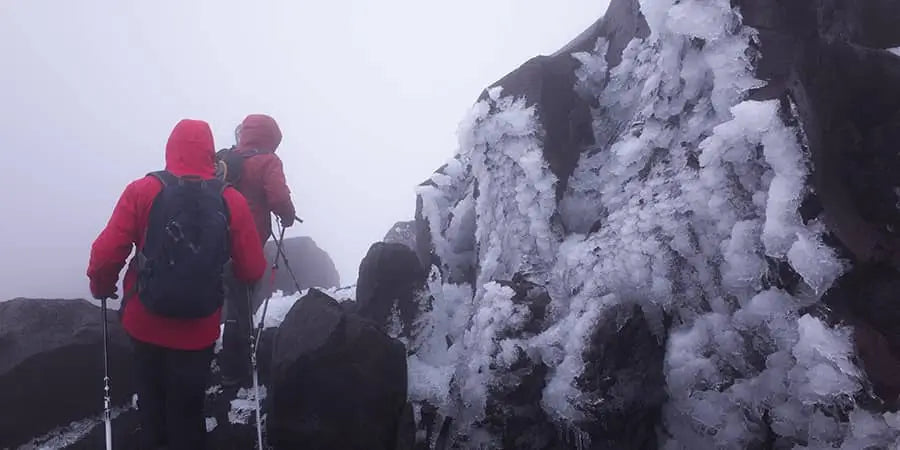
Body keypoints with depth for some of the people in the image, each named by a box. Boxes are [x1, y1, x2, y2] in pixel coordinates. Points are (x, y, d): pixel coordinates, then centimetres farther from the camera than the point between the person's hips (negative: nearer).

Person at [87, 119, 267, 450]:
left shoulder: (142, 190, -12)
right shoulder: (232, 201, -12)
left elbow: (106, 253, -12)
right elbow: (253, 271, -9)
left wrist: (101, 287, 9)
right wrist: (222, 266, 15)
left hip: (145, 323, 1)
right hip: (198, 331, -1)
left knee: (152, 400, 27)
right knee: (187, 408, 19)